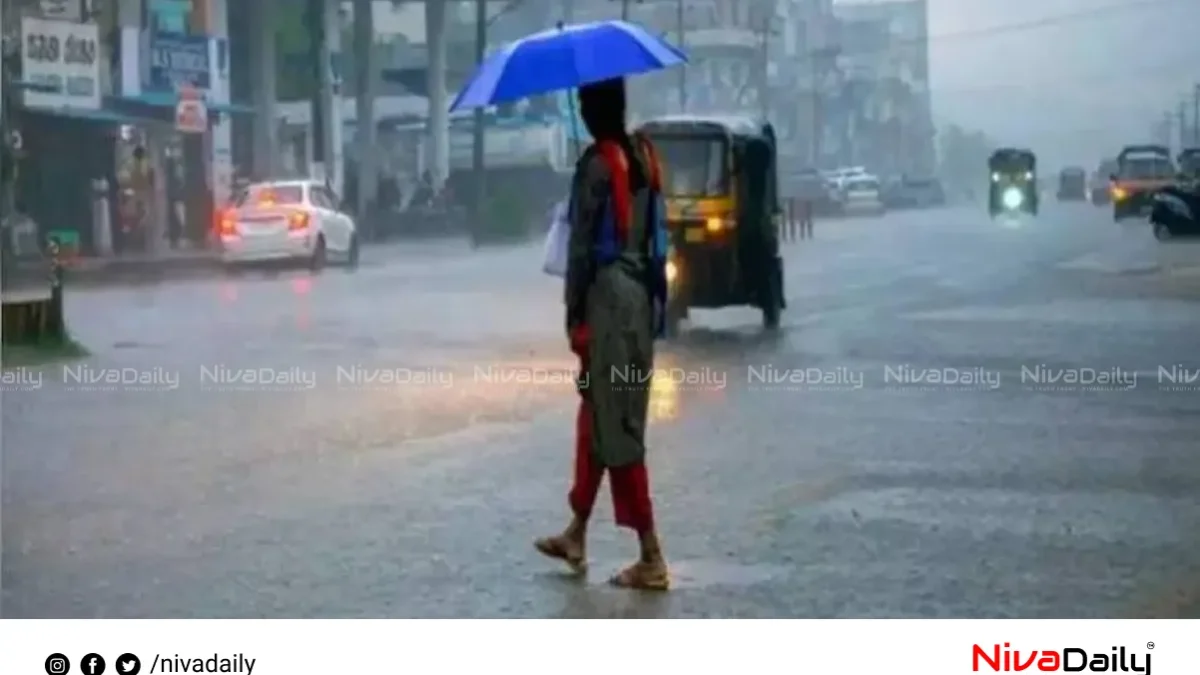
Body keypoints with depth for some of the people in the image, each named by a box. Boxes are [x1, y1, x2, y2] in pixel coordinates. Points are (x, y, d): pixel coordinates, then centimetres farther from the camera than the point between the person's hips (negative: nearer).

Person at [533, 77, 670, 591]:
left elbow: (582, 247, -15)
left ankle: (652, 558, -5)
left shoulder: (596, 164, -14)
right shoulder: (644, 156, 9)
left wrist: (574, 315, -10)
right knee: (597, 418, 18)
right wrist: (650, 298, 18)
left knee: (616, 429, -5)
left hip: (607, 296, -9)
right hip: (640, 294, 9)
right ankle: (576, 536, 29)